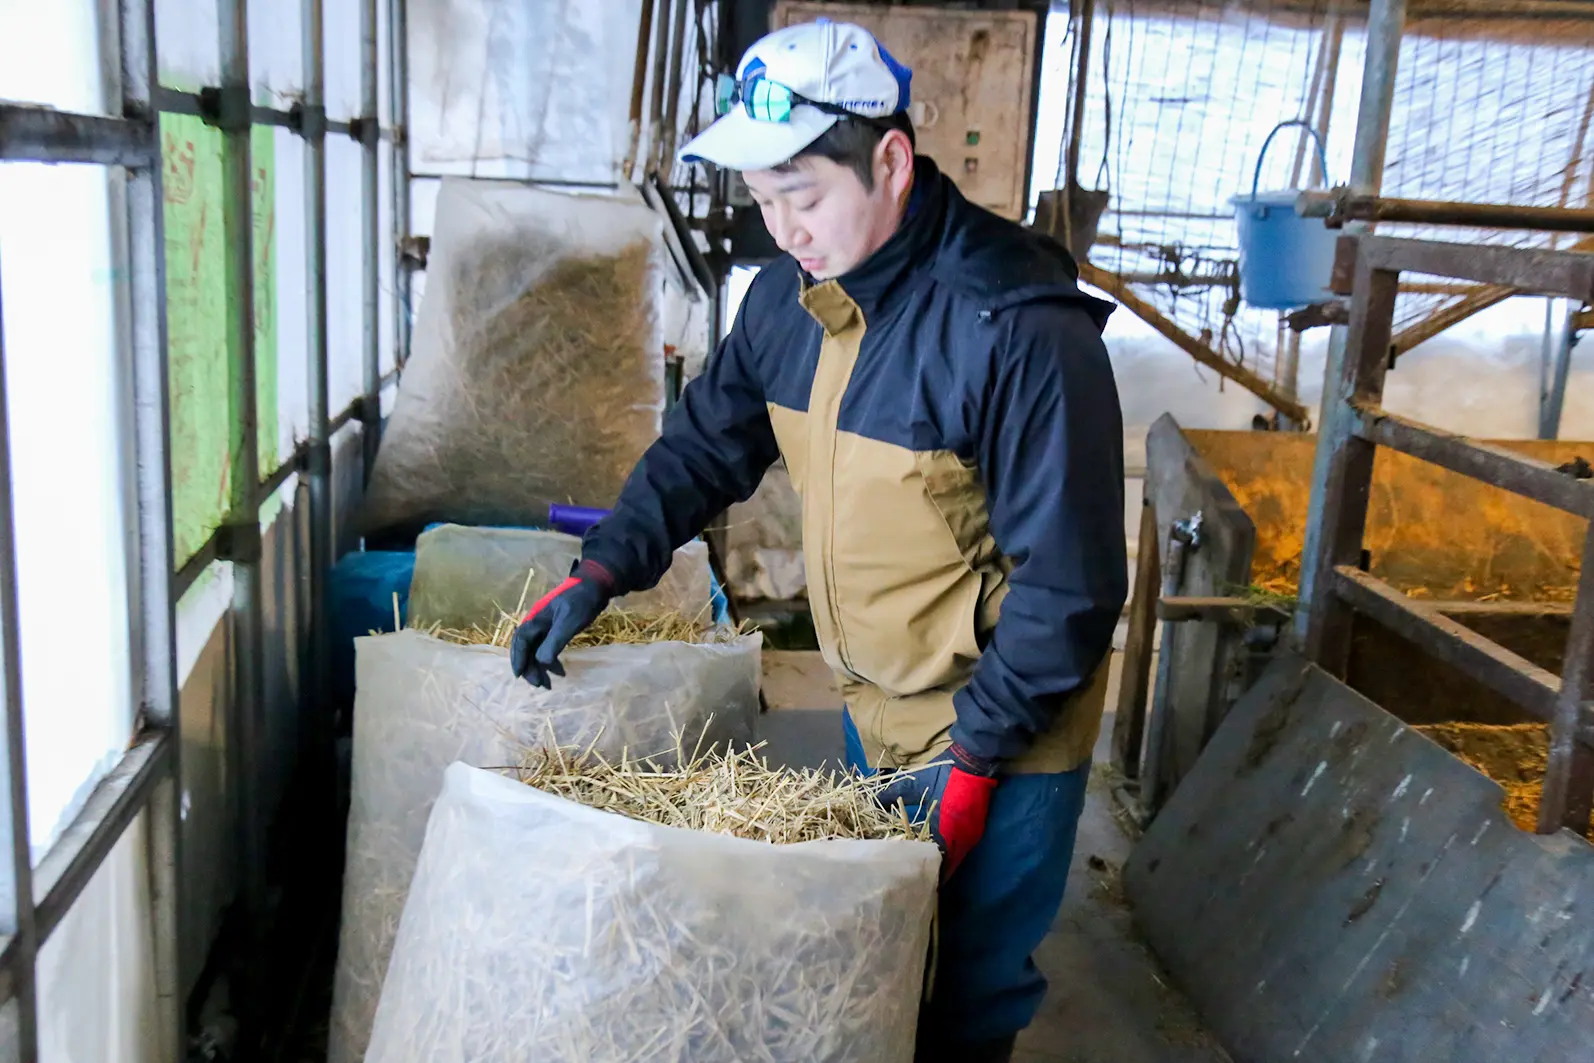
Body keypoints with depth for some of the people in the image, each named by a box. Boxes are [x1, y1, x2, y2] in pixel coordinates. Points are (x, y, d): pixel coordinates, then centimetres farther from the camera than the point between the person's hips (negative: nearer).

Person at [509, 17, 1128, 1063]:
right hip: (873, 708, 7)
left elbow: (1069, 583, -23)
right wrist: (600, 573, -5)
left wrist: (974, 759, -20)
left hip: (998, 740, -7)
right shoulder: (789, 295, -3)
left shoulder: (1021, 330, -27)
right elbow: (707, 444, 8)